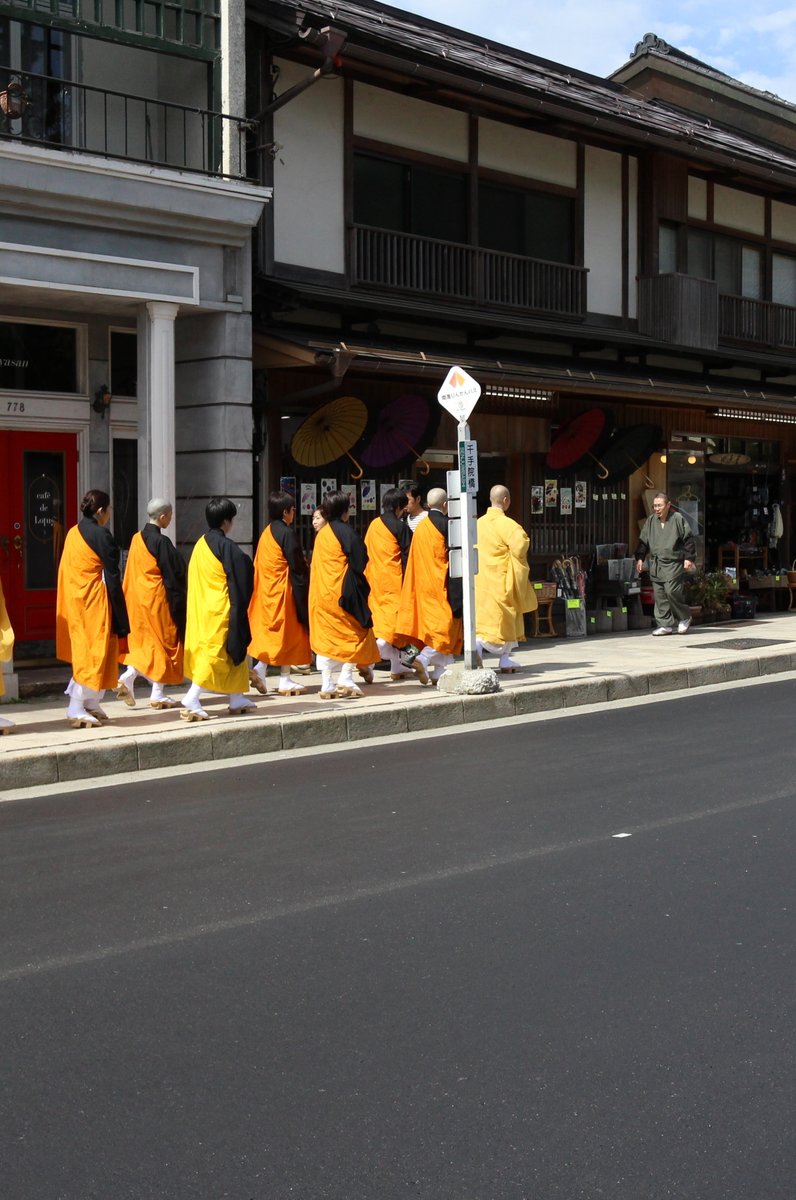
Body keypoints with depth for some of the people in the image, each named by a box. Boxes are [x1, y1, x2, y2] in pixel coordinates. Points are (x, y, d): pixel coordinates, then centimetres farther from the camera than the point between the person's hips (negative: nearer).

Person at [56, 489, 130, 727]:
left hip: (74, 601, 8)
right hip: (95, 602, -8)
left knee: (83, 652, 16)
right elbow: (112, 576, -15)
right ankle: (76, 709, -3)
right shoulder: (102, 535, -15)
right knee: (94, 654, -2)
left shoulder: (72, 533, 8)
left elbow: (67, 571, 12)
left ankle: (89, 704, 18)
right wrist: (120, 616, -11)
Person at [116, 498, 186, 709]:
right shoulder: (161, 542, -16)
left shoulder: (137, 539, 5)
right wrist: (177, 603, -6)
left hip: (138, 597, 7)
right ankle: (157, 695, 6)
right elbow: (171, 575, -14)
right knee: (164, 641, 3)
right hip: (157, 598, -7)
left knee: (146, 642, 17)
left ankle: (127, 677, -1)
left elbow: (131, 573, 12)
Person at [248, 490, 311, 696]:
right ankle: (285, 680, 5)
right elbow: (297, 565, -15)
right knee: (288, 632, 1)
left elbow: (258, 563, 14)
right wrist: (305, 585, -5)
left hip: (267, 590, 8)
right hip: (284, 589, -8)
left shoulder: (266, 532, 9)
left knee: (269, 630, 14)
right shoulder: (287, 533, -15)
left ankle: (259, 669, 0)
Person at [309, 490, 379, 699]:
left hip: (321, 592, 7)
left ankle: (327, 684, 5)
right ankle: (346, 678, -5)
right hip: (342, 591, -7)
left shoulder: (321, 533, 12)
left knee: (325, 636, 7)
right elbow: (359, 562, -11)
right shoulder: (346, 532, -10)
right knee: (354, 633, 4)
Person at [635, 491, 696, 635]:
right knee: (659, 595, 3)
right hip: (655, 564, 5)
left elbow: (688, 539, -2)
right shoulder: (650, 521, 10)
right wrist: (640, 558, 9)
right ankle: (665, 625, 10)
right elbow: (643, 541, 17)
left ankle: (684, 617, 9)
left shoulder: (678, 519, -3)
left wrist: (688, 558, -7)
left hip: (673, 564, -5)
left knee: (671, 591, -14)